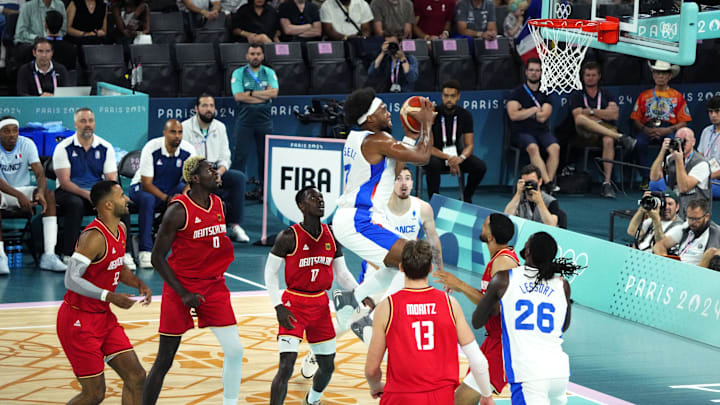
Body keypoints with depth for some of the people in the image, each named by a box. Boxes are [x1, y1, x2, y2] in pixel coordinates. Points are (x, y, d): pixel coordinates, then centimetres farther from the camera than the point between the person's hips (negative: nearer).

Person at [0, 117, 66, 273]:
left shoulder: (27, 144, -5)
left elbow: (40, 173, -13)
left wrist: (41, 191, -36)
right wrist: (19, 196, -40)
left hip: (23, 190, 3)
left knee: (49, 194, -25)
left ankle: (49, 255, -34)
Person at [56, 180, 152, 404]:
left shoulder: (120, 230, 6)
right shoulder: (94, 237, -23)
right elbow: (72, 279, -28)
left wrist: (138, 284, 4)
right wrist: (110, 296, -34)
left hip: (103, 317, 9)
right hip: (79, 320, -9)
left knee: (136, 377, 3)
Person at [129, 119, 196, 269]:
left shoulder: (188, 150, -12)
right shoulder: (151, 148, -22)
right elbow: (146, 183, -23)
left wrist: (183, 194, -34)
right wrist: (166, 198, -37)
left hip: (171, 188, 4)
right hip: (142, 187, -4)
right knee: (147, 199, -39)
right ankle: (145, 251, -38)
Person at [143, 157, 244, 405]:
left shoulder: (219, 205, 5)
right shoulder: (179, 210, -15)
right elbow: (157, 257, -13)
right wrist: (184, 294, -17)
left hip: (213, 286, 6)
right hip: (181, 287, -6)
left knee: (234, 350, -3)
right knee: (164, 361, 0)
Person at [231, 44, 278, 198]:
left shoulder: (269, 73, 9)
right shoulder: (238, 73, 4)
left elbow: (274, 93, -8)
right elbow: (238, 96, -9)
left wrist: (251, 93, -10)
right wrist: (263, 95, -9)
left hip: (264, 120, 2)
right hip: (244, 119, -2)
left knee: (265, 154, 5)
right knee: (240, 154, -5)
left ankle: (264, 187, 13)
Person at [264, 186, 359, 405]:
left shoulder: (332, 237, 2)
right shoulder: (289, 237, -14)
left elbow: (342, 273, 12)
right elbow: (270, 273, -9)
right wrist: (278, 306, -18)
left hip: (321, 304, 5)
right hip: (294, 304, -5)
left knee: (327, 366, 14)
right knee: (286, 366, -16)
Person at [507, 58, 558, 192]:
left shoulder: (545, 93, 13)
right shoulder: (517, 92, 7)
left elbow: (542, 117, 0)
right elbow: (513, 115, -9)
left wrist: (524, 111, 0)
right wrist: (535, 110, -3)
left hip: (542, 130, 3)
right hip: (523, 132, -3)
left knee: (555, 148, -28)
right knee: (533, 148, -34)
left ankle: (550, 180, -29)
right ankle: (548, 182, -39)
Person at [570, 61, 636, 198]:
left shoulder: (606, 95, 21)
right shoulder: (577, 95, 18)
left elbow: (614, 115, 2)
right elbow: (578, 117, -1)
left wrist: (591, 111, -1)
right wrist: (602, 114, -1)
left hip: (607, 130, 1)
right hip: (587, 135, -1)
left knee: (608, 141, -38)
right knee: (581, 119, -35)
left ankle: (607, 183, -42)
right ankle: (620, 137, -38)